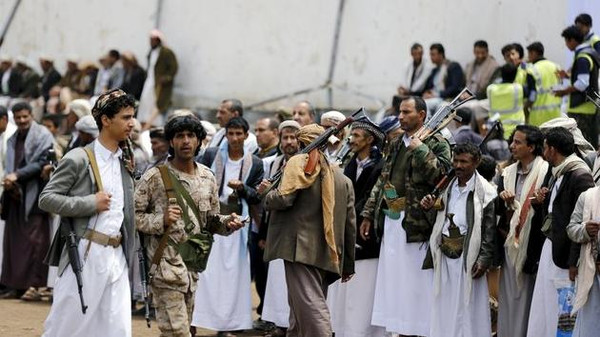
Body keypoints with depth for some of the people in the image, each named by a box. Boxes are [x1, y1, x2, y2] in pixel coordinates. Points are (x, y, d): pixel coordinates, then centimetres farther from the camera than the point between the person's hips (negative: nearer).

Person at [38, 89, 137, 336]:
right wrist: (91, 203, -15)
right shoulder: (78, 159, -6)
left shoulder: (125, 162, 14)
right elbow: (46, 199, -9)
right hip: (86, 253, -6)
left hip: (117, 257, 6)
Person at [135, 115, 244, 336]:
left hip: (193, 265, 6)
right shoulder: (155, 177, -7)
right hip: (166, 265, -6)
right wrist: (161, 220, -22)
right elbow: (133, 215, -7)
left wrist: (227, 223, -2)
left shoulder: (207, 177, 10)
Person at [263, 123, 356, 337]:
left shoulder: (298, 163, -2)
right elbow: (350, 223, 15)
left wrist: (267, 197, 6)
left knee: (312, 307, -14)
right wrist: (348, 264, 21)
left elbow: (284, 198, -17)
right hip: (327, 255, 7)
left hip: (300, 249, -7)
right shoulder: (342, 179, 16)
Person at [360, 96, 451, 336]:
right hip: (391, 222, 8)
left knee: (417, 285, -6)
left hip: (416, 224, -8)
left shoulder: (436, 143, -5)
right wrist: (368, 215, 18)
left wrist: (420, 150, -21)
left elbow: (441, 175, -18)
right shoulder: (396, 144, 18)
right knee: (394, 283, 9)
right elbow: (382, 181, 21)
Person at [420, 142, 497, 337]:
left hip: (468, 256, -5)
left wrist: (484, 260, -14)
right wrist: (430, 207, -1)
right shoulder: (448, 187, 12)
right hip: (445, 256, 6)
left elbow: (490, 229, -8)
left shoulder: (485, 192, -6)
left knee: (468, 309, -3)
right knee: (444, 309, 7)